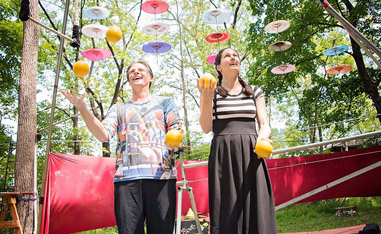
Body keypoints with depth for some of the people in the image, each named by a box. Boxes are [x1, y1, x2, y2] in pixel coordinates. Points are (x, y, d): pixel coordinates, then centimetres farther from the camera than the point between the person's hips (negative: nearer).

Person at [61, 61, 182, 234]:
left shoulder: (164, 102, 22)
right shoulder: (119, 109, 24)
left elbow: (176, 130, 10)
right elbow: (103, 135, 8)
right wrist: (83, 109, -5)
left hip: (161, 175, -1)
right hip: (126, 177, 1)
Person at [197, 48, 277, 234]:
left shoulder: (255, 92, 16)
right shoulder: (212, 92, 9)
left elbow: (264, 124, 9)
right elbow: (206, 128, 0)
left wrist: (263, 138, -15)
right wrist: (207, 98, -14)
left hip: (251, 154, 2)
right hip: (223, 155, -2)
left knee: (256, 209, -4)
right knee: (226, 212, -3)